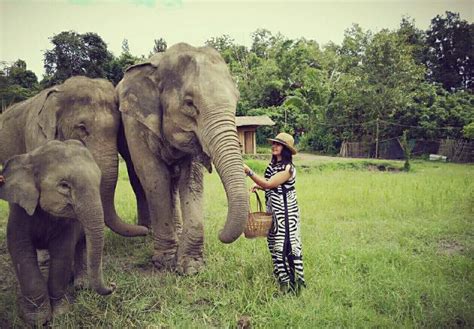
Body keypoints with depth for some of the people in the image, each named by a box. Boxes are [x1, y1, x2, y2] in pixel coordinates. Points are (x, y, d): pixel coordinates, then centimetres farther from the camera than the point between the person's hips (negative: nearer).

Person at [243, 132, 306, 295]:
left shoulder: (288, 168, -16)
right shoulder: (272, 164, 9)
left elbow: (269, 184, -22)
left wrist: (248, 171, -23)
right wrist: (258, 186, 1)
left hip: (286, 212, -8)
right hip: (272, 211, 8)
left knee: (289, 245, -4)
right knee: (275, 246, 13)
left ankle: (296, 282, 9)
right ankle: (283, 280, 26)